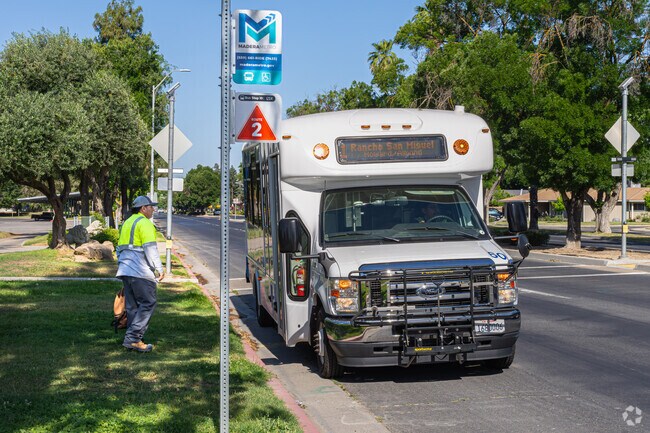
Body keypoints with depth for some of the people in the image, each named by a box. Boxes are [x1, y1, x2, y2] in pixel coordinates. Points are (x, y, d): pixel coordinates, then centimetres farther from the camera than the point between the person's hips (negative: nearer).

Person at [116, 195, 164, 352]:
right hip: (141, 271, -9)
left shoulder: (126, 223, 21)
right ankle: (132, 338, -14)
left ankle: (133, 340, 11)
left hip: (125, 270, 9)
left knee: (132, 306, 11)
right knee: (148, 303, -7)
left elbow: (119, 249, 25)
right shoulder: (145, 223, -8)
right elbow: (150, 248, -15)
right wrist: (159, 269, -11)